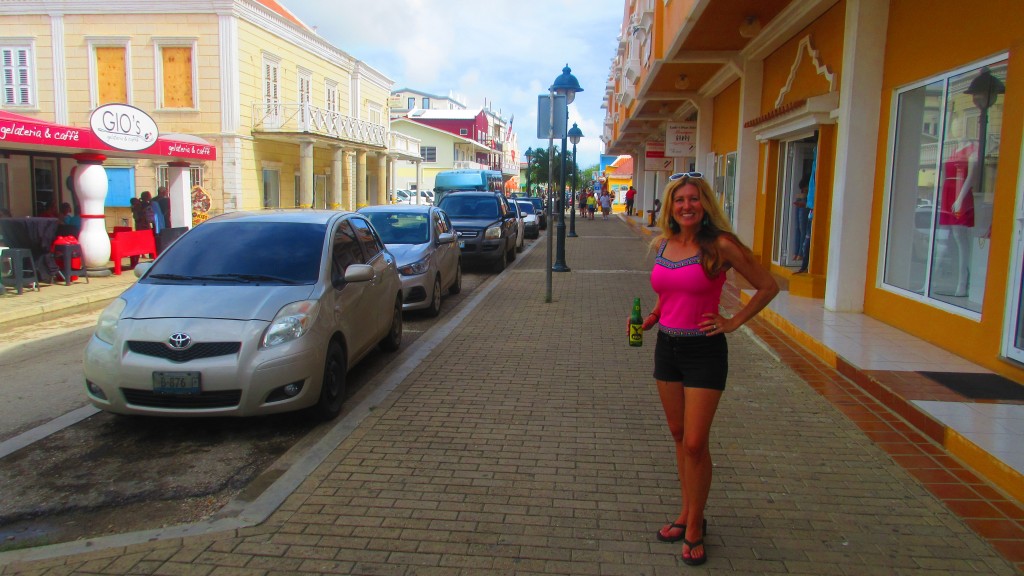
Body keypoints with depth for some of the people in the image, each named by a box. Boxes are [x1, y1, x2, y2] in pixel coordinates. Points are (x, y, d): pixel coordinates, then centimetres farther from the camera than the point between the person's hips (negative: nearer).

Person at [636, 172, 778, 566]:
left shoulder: (720, 246, -12)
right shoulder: (662, 244, 5)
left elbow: (768, 287, -5)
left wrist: (733, 322, -8)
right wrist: (653, 316, 5)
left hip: (704, 352, -6)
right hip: (667, 346, 6)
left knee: (695, 443, -3)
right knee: (679, 436, 14)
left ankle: (694, 528, 15)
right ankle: (686, 514, 29)